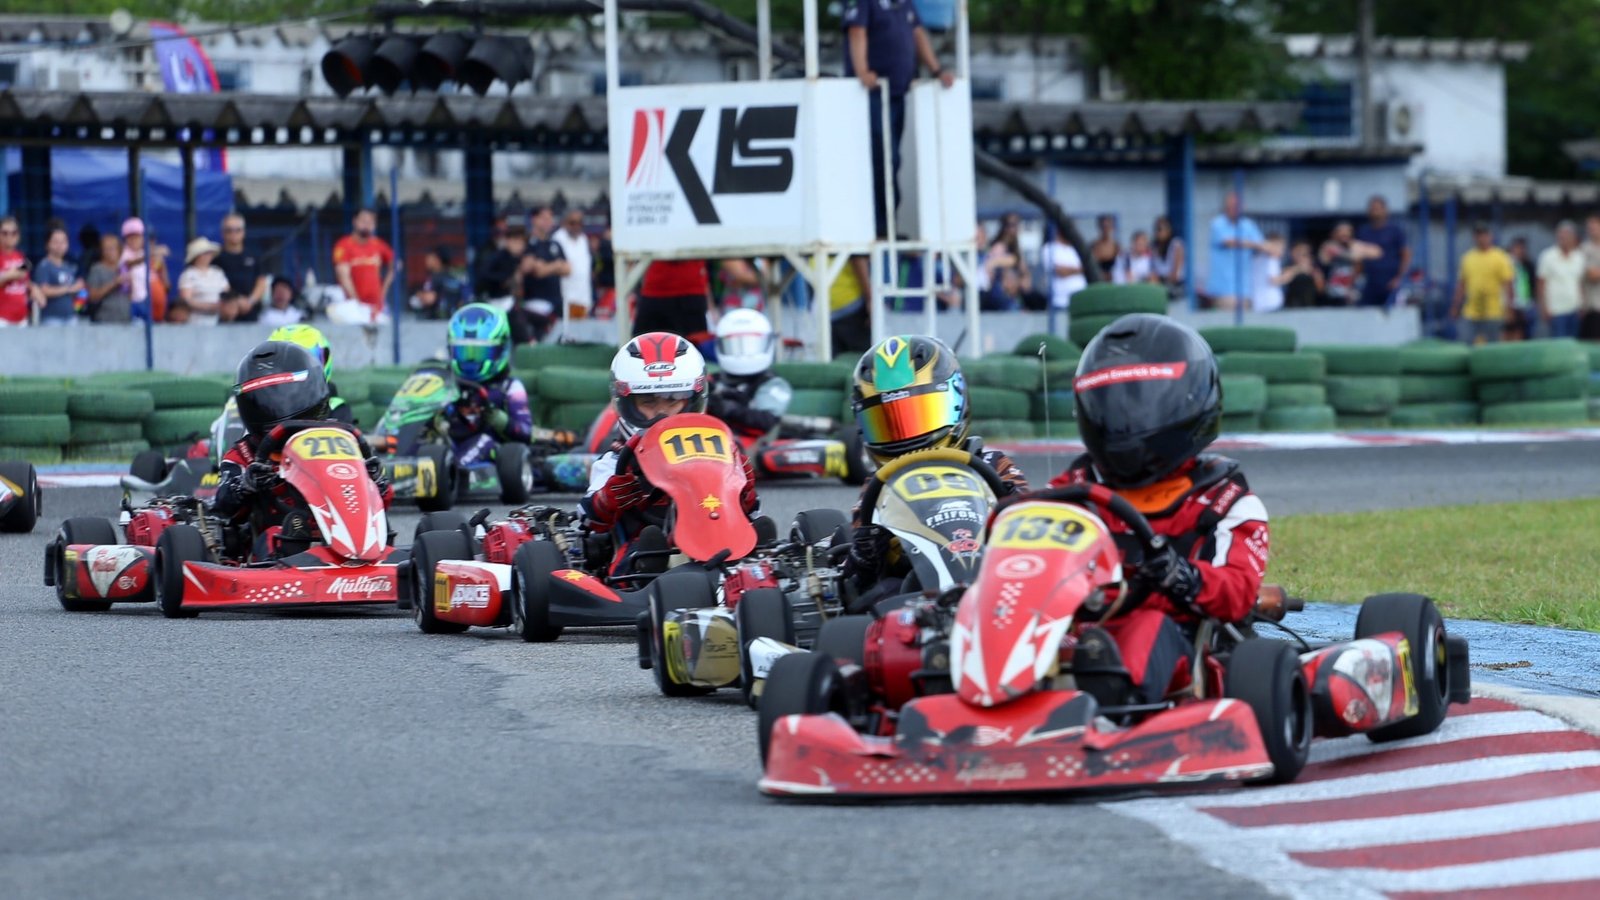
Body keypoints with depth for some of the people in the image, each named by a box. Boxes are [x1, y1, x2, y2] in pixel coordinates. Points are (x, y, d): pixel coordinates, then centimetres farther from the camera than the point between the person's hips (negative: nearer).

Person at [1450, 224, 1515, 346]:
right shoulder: (1468, 257, 10)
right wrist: (1456, 307, 15)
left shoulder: (1500, 258, -4)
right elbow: (1462, 284, 16)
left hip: (1492, 316, -4)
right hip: (1470, 314, 4)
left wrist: (1508, 307, -16)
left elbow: (1507, 284, -8)